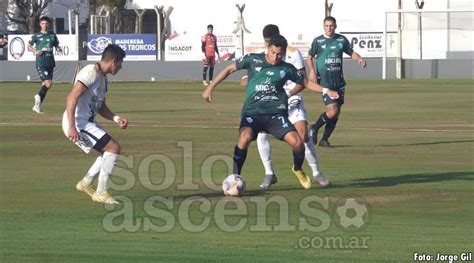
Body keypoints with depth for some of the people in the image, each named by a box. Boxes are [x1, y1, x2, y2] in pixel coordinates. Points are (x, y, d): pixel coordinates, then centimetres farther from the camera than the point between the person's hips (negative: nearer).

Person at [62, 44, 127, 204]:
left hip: (87, 123, 10)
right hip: (77, 123, -10)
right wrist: (72, 127, -31)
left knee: (110, 150, 18)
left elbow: (101, 107, 25)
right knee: (113, 148, -13)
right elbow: (72, 97, -25)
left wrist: (116, 119, 7)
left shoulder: (103, 78, 16)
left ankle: (86, 184, 25)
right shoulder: (91, 73, -16)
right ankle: (101, 193, -8)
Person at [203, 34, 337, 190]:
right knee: (245, 137, -33)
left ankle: (298, 169, 18)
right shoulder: (253, 60, 0)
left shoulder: (287, 69, 5)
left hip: (276, 113, 2)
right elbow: (230, 69, 9)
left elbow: (304, 83, 20)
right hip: (252, 112, -2)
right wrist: (210, 88, 7)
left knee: (297, 142, -17)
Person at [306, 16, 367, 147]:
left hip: (339, 81, 5)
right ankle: (314, 128, 8)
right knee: (332, 110, -16)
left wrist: (360, 59, -4)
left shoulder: (341, 40, 8)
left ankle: (324, 139, 18)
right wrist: (311, 70, -9)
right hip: (324, 81, -5)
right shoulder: (318, 41, -1)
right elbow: (309, 57, 8)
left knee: (336, 113, 5)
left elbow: (351, 53, 16)